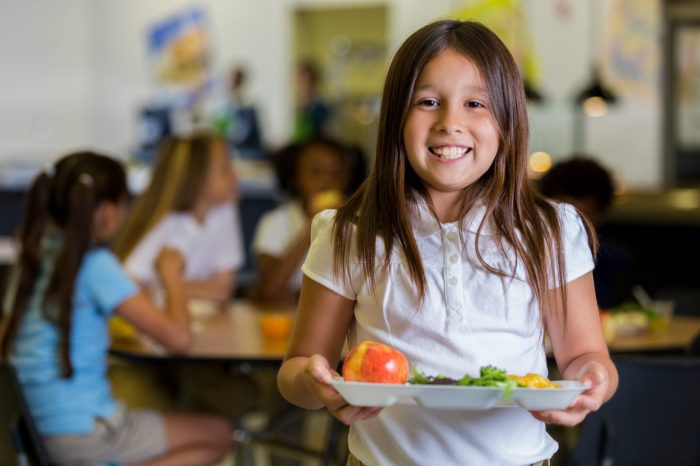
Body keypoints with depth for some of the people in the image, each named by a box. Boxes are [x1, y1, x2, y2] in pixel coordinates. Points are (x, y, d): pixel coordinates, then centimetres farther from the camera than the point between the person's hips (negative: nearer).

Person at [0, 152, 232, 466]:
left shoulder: (34, 255, 5)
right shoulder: (96, 265, -16)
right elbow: (178, 338, -19)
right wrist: (171, 274, -2)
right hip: (81, 433, -8)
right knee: (217, 435, 8)